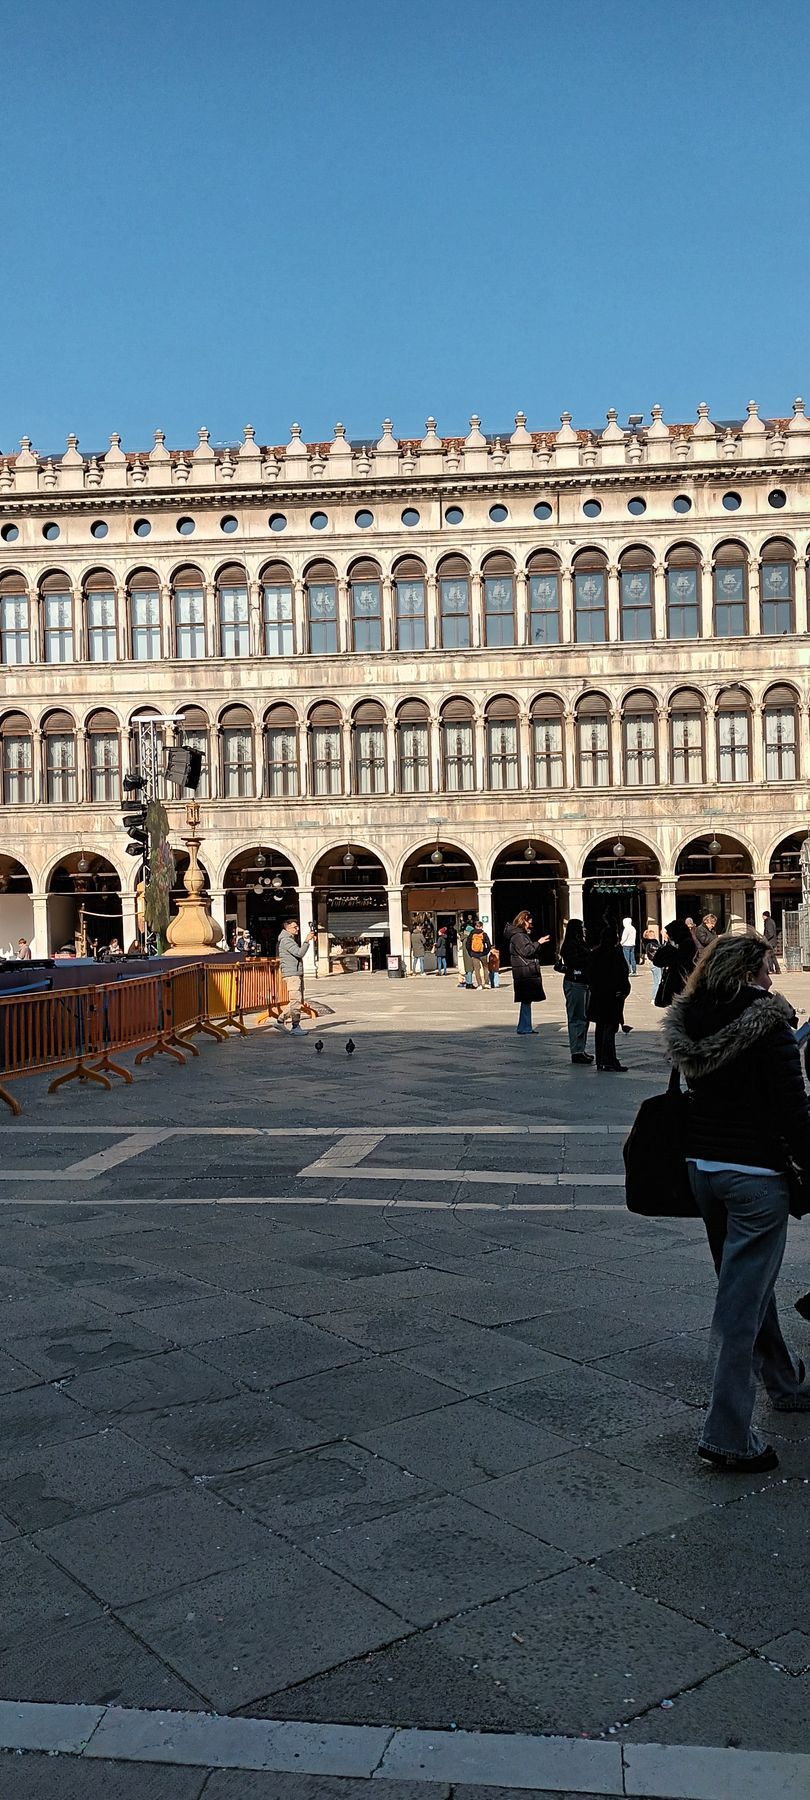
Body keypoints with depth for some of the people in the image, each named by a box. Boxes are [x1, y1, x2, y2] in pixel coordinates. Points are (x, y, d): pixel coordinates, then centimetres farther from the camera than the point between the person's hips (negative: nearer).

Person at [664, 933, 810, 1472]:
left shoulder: (690, 1022, 2)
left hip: (701, 1166, 7)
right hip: (755, 1174, -7)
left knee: (745, 1283, 23)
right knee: (744, 1299, -2)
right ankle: (728, 1435, 2)